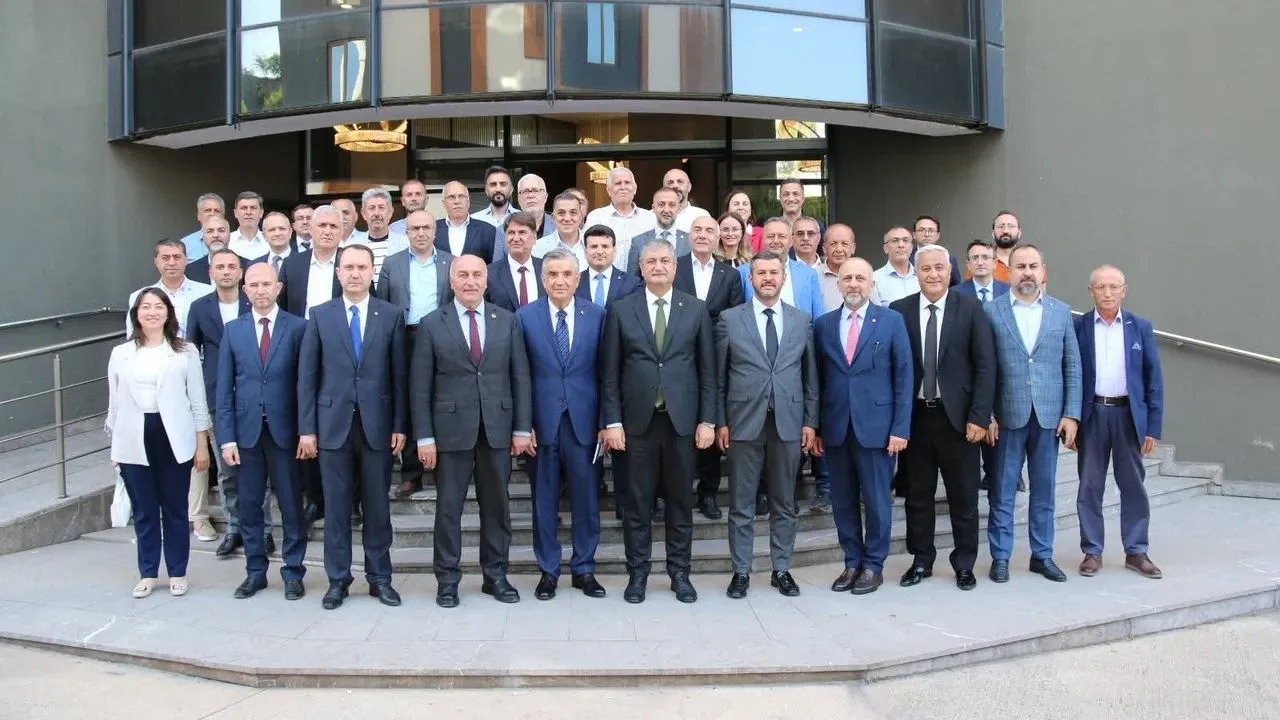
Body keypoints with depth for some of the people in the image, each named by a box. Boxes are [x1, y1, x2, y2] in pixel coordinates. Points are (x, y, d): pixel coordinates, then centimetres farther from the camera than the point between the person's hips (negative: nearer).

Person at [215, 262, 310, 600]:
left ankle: (293, 572, 16)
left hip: (284, 429, -2)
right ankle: (255, 571, 23)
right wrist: (226, 438, -2)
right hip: (246, 430, 3)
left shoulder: (297, 327, -2)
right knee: (249, 506, 10)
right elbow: (224, 388, 5)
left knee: (291, 505, 4)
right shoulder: (233, 330, 6)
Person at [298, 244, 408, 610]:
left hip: (377, 423, 0)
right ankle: (338, 580, 18)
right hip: (333, 423, 0)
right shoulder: (320, 315, 5)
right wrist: (307, 428, -2)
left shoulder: (391, 315, 4)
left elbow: (399, 374, 3)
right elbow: (307, 375, 3)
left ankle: (380, 578, 18)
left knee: (377, 506, 7)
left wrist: (400, 425, -2)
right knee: (336, 507, 6)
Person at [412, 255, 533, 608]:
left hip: (498, 428, 2)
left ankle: (495, 575, 21)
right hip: (451, 429, -2)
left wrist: (522, 428, 1)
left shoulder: (507, 321, 6)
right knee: (448, 506, 5)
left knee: (496, 505, 9)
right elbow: (421, 385, -1)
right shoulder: (432, 324, 1)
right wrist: (424, 436, -5)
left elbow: (520, 377, 5)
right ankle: (447, 579, 17)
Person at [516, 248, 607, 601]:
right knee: (544, 500, 9)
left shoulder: (597, 315, 2)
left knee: (586, 499, 7)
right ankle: (548, 570, 23)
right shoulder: (525, 316, 1)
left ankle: (584, 569, 22)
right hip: (542, 421, 0)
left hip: (584, 421, 0)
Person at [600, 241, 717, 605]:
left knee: (680, 500, 9)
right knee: (638, 501, 5)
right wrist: (612, 421, -4)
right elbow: (610, 373, 2)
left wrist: (707, 420, -1)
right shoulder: (621, 310, 3)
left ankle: (679, 572, 20)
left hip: (682, 418, 1)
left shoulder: (696, 309, 5)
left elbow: (707, 369, 4)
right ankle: (637, 573, 17)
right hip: (638, 419, -1)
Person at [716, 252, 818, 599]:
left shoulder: (802, 321, 8)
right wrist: (720, 421, -3)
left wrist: (810, 422, 4)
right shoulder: (730, 318, 2)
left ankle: (781, 570, 21)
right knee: (741, 504, 5)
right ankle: (741, 571, 15)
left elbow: (810, 376, 9)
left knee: (784, 503, 10)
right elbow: (719, 375, 2)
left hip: (788, 422, 2)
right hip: (744, 421, -2)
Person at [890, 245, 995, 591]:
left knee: (963, 495, 8)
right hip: (914, 415, 1)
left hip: (957, 416, -1)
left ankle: (964, 564, 23)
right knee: (917, 494, 11)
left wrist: (979, 416, -11)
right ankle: (921, 560, 25)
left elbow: (985, 366, -4)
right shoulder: (899, 310, 1)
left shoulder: (970, 308, -1)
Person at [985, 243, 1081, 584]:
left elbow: (1072, 366, 6)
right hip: (1006, 415, -2)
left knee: (1044, 491, 10)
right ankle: (1000, 557, 15)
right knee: (1002, 491, 5)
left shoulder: (1061, 311, 7)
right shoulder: (991, 311, -1)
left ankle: (1043, 556, 22)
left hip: (1049, 415, 2)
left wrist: (1071, 414, 0)